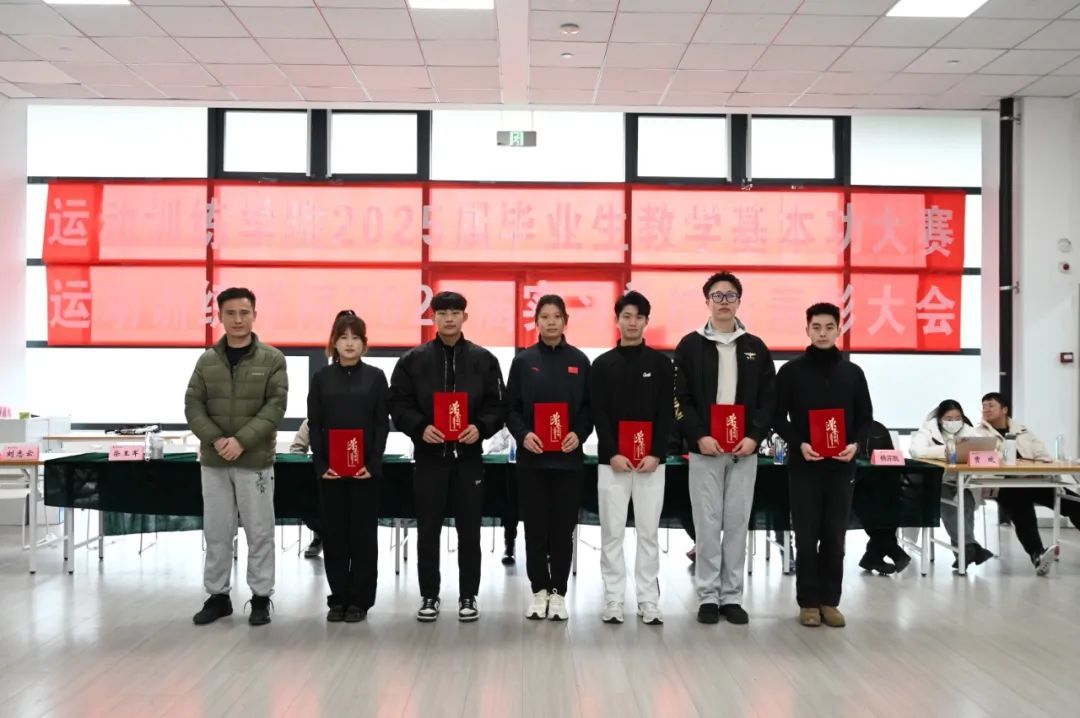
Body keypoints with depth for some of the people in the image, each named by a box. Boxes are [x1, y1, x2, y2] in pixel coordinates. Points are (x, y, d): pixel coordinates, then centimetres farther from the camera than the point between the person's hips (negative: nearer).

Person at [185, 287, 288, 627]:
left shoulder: (272, 359, -2)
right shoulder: (207, 360, 6)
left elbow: (276, 406, -9)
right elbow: (193, 405, 3)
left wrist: (242, 441, -16)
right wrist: (216, 439, -12)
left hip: (256, 460, -3)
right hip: (213, 461, 3)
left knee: (259, 532, 4)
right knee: (216, 532, 10)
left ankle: (261, 597, 15)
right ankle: (217, 595, 23)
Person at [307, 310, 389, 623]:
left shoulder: (375, 377, 3)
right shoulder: (321, 378, 6)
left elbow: (382, 424, -1)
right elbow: (314, 425, 3)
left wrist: (373, 464, -12)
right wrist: (321, 464, -8)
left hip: (366, 467, -1)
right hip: (329, 468, 1)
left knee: (363, 534, 3)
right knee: (334, 534, 6)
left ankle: (359, 599, 11)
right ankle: (338, 598, 16)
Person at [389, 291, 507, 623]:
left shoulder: (484, 359, 4)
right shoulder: (413, 359, 3)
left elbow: (498, 405, 4)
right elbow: (399, 404, 2)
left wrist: (481, 428, -14)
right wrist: (420, 427, -15)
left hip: (469, 456, 0)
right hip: (429, 456, 0)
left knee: (469, 531, 7)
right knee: (428, 531, 7)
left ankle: (468, 596, 18)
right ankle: (429, 596, 19)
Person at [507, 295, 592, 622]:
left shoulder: (579, 361, 5)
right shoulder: (523, 361, 3)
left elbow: (589, 407, 6)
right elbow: (511, 407, 4)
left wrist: (579, 433, -11)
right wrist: (522, 434, -13)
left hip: (568, 456, 0)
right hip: (532, 456, 0)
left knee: (563, 526, 4)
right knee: (535, 526, 4)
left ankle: (558, 592, 15)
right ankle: (539, 590, 16)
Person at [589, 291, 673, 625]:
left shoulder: (661, 363, 6)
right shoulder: (602, 364, 6)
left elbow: (667, 413, 1)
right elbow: (598, 414, -1)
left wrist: (657, 453, -10)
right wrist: (612, 453, -11)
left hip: (651, 460, 0)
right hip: (612, 460, 0)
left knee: (649, 531, 4)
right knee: (612, 531, 3)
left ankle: (648, 599, 12)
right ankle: (614, 599, 11)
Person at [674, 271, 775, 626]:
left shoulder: (756, 348, 9)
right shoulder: (691, 346, 2)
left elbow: (769, 399, 7)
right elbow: (680, 399, -2)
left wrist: (755, 437, -6)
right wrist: (699, 436, -13)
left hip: (744, 451, 2)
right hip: (704, 450, -2)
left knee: (737, 524, 5)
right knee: (707, 525, 1)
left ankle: (732, 596, 14)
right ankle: (708, 596, 10)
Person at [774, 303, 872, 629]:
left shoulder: (853, 373, 8)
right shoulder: (791, 371, 1)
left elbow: (865, 418, 11)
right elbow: (778, 417, 1)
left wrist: (855, 444, -8)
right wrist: (799, 444, -14)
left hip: (841, 467, 2)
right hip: (804, 466, -2)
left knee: (835, 537, 5)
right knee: (806, 537, 2)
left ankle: (830, 601, 14)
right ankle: (808, 601, 11)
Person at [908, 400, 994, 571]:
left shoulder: (969, 431, 5)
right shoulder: (928, 430, -5)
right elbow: (916, 450, -24)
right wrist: (945, 450, -29)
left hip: (960, 481, 3)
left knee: (966, 500, -28)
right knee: (946, 501, -31)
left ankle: (965, 548, -23)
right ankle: (969, 546, -30)